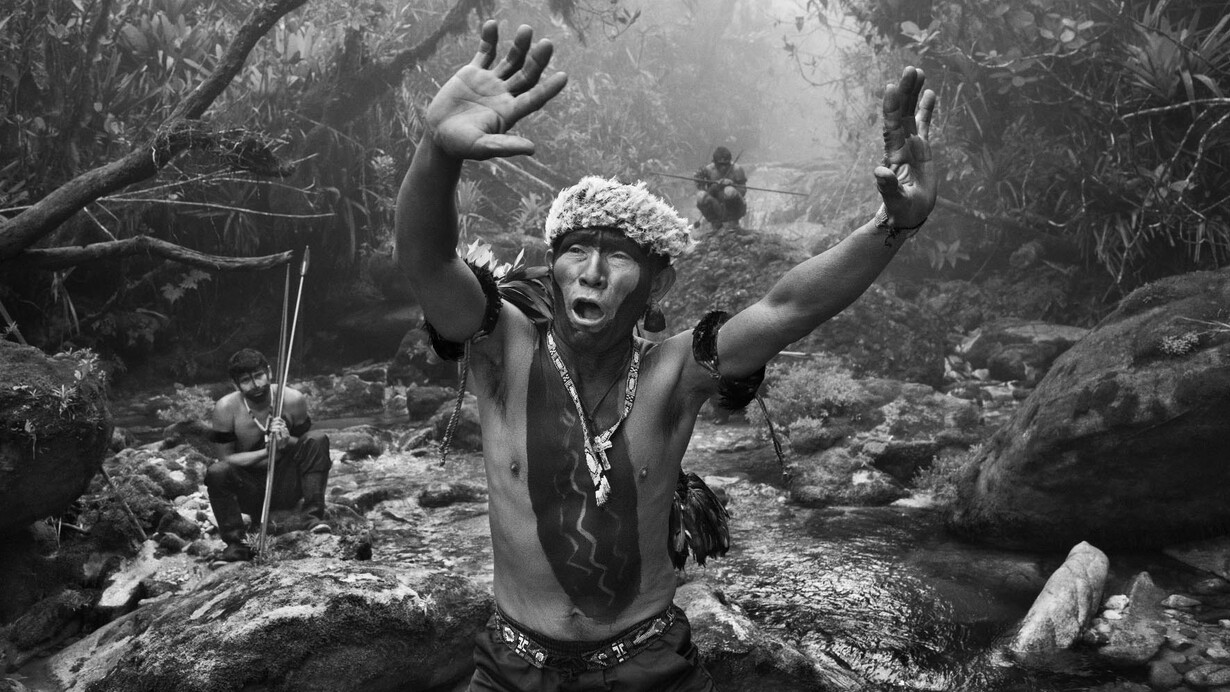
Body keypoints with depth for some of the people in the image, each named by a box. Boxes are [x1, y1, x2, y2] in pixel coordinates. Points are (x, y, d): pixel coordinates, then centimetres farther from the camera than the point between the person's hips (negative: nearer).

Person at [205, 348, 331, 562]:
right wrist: (268, 451, -25)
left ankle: (315, 516, -21)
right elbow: (224, 458, -12)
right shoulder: (225, 409, -14)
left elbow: (309, 447, -1)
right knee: (216, 472, -30)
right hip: (250, 492, -1)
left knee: (318, 440, -21)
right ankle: (236, 542, -17)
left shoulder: (293, 400, -11)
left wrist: (288, 442, -25)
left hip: (288, 486, 1)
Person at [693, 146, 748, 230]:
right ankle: (716, 224, -5)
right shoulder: (708, 169, -5)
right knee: (700, 195, -26)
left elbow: (743, 192, -10)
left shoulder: (737, 169, -10)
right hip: (717, 208, 2)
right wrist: (715, 186, -18)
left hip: (735, 209, -2)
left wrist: (732, 184, -26)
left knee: (729, 191, -34)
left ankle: (733, 222, -10)